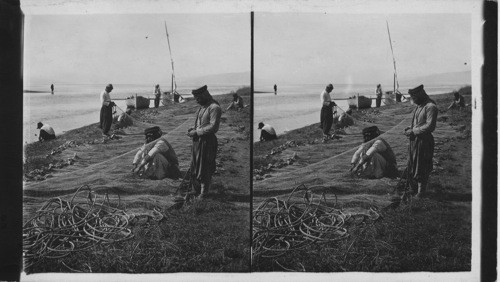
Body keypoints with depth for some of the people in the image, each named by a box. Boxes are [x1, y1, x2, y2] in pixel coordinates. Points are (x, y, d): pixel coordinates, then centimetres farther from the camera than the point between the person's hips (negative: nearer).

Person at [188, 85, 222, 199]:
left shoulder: (214, 108, -16)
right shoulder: (202, 107, 13)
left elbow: (213, 127, -21)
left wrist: (196, 132, -17)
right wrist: (194, 129, 6)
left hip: (207, 141, -9)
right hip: (197, 140, 9)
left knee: (205, 169, 2)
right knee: (194, 167, 13)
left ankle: (203, 193, 15)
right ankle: (196, 191, 26)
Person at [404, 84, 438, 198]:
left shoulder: (430, 107, -18)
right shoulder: (418, 106, 11)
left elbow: (430, 126, -22)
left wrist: (413, 131, -18)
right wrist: (410, 128, 5)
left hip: (424, 141, -9)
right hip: (414, 140, 9)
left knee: (422, 167, 2)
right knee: (412, 165, 14)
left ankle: (421, 190, 16)